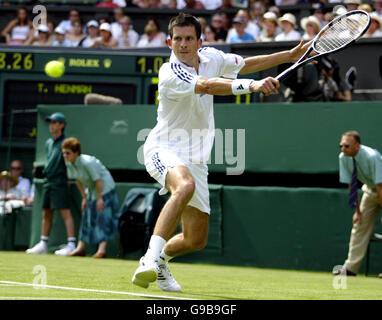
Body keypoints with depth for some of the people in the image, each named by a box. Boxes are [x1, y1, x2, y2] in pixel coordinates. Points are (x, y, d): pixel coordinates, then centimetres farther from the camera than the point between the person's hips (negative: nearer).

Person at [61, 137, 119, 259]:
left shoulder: (87, 162, -31)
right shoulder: (69, 163, -7)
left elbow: (98, 180, -25)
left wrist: (100, 199, -21)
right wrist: (84, 197, 5)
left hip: (105, 188, -8)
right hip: (91, 191, 8)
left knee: (103, 216, -12)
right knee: (87, 218, 7)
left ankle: (102, 248, -12)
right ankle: (81, 247, 9)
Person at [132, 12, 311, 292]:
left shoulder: (211, 57, 2)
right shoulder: (170, 74, -21)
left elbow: (244, 65, 21)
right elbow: (208, 86, -37)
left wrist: (289, 56, 19)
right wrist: (252, 85, -49)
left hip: (195, 159, 7)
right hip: (164, 149, -7)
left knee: (196, 240, 7)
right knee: (185, 186, -42)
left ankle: (160, 259, 39)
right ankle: (149, 259, -41)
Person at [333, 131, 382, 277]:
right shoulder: (344, 158, -15)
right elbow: (351, 185, -6)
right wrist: (357, 210, -7)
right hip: (370, 189, 6)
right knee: (360, 224, 2)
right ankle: (351, 267, 6)